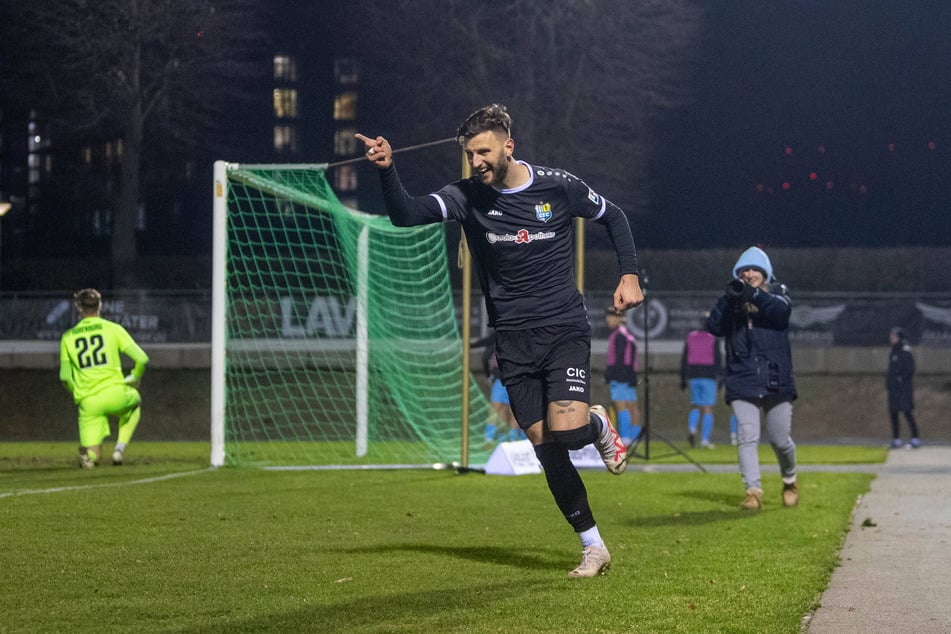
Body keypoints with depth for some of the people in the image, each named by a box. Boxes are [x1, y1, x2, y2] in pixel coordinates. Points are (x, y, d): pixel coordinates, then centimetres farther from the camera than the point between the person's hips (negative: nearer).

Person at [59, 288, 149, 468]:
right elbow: (142, 359, -1)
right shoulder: (113, 329, 4)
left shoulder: (68, 337, 10)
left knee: (92, 456, 12)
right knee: (134, 401, 35)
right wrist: (135, 378, 19)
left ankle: (87, 452, -24)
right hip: (115, 394, -2)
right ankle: (120, 448, 15)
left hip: (88, 403, 2)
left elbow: (64, 377, 9)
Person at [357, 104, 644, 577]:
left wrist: (629, 275, 2)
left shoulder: (558, 186, -5)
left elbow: (613, 217, 12)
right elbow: (406, 215, -20)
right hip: (513, 341, 2)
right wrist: (387, 171, -36)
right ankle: (593, 547, 15)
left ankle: (599, 426, 16)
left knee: (567, 430, -23)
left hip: (564, 329, -2)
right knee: (545, 447, 1)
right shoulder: (468, 197, -4)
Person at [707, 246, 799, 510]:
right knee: (747, 437, -13)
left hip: (776, 381, -1)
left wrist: (753, 295, -35)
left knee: (780, 440, 5)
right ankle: (753, 491, -17)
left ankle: (789, 481, 31)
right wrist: (729, 298, -20)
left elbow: (781, 310, -18)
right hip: (742, 383, 1)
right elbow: (714, 327, -6)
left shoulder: (776, 295, 7)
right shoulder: (731, 302, 11)